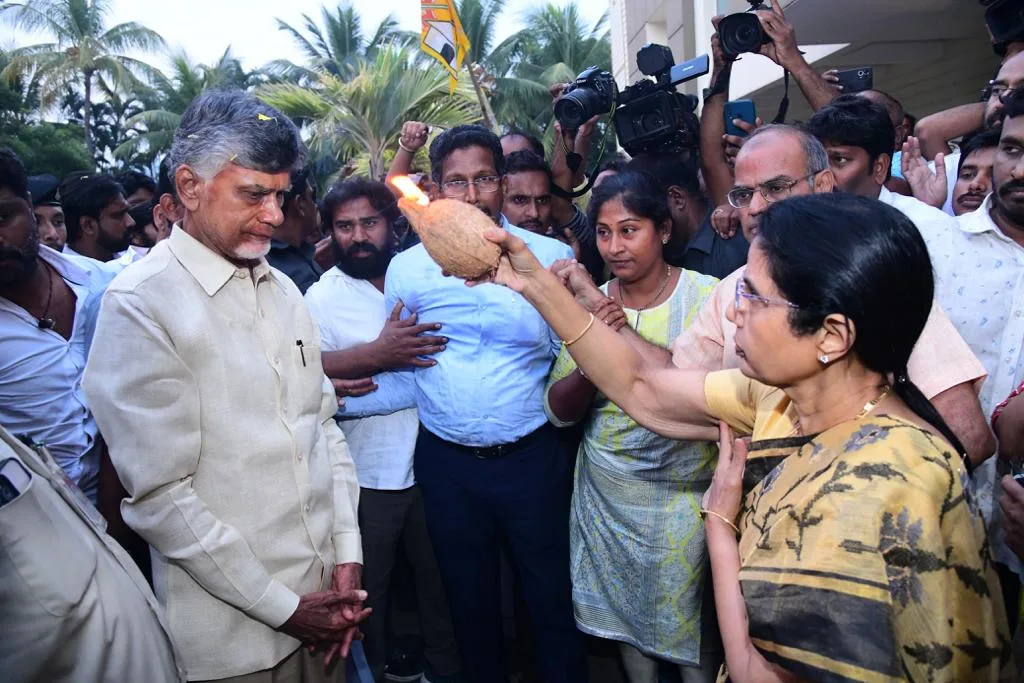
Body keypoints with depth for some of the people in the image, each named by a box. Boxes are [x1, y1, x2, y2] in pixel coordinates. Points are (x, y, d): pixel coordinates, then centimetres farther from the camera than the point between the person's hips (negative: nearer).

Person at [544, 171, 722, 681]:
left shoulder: (706, 296, -14)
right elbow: (559, 411, -5)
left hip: (684, 499, -3)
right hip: (605, 496, 4)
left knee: (693, 630, 13)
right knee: (626, 620, 20)